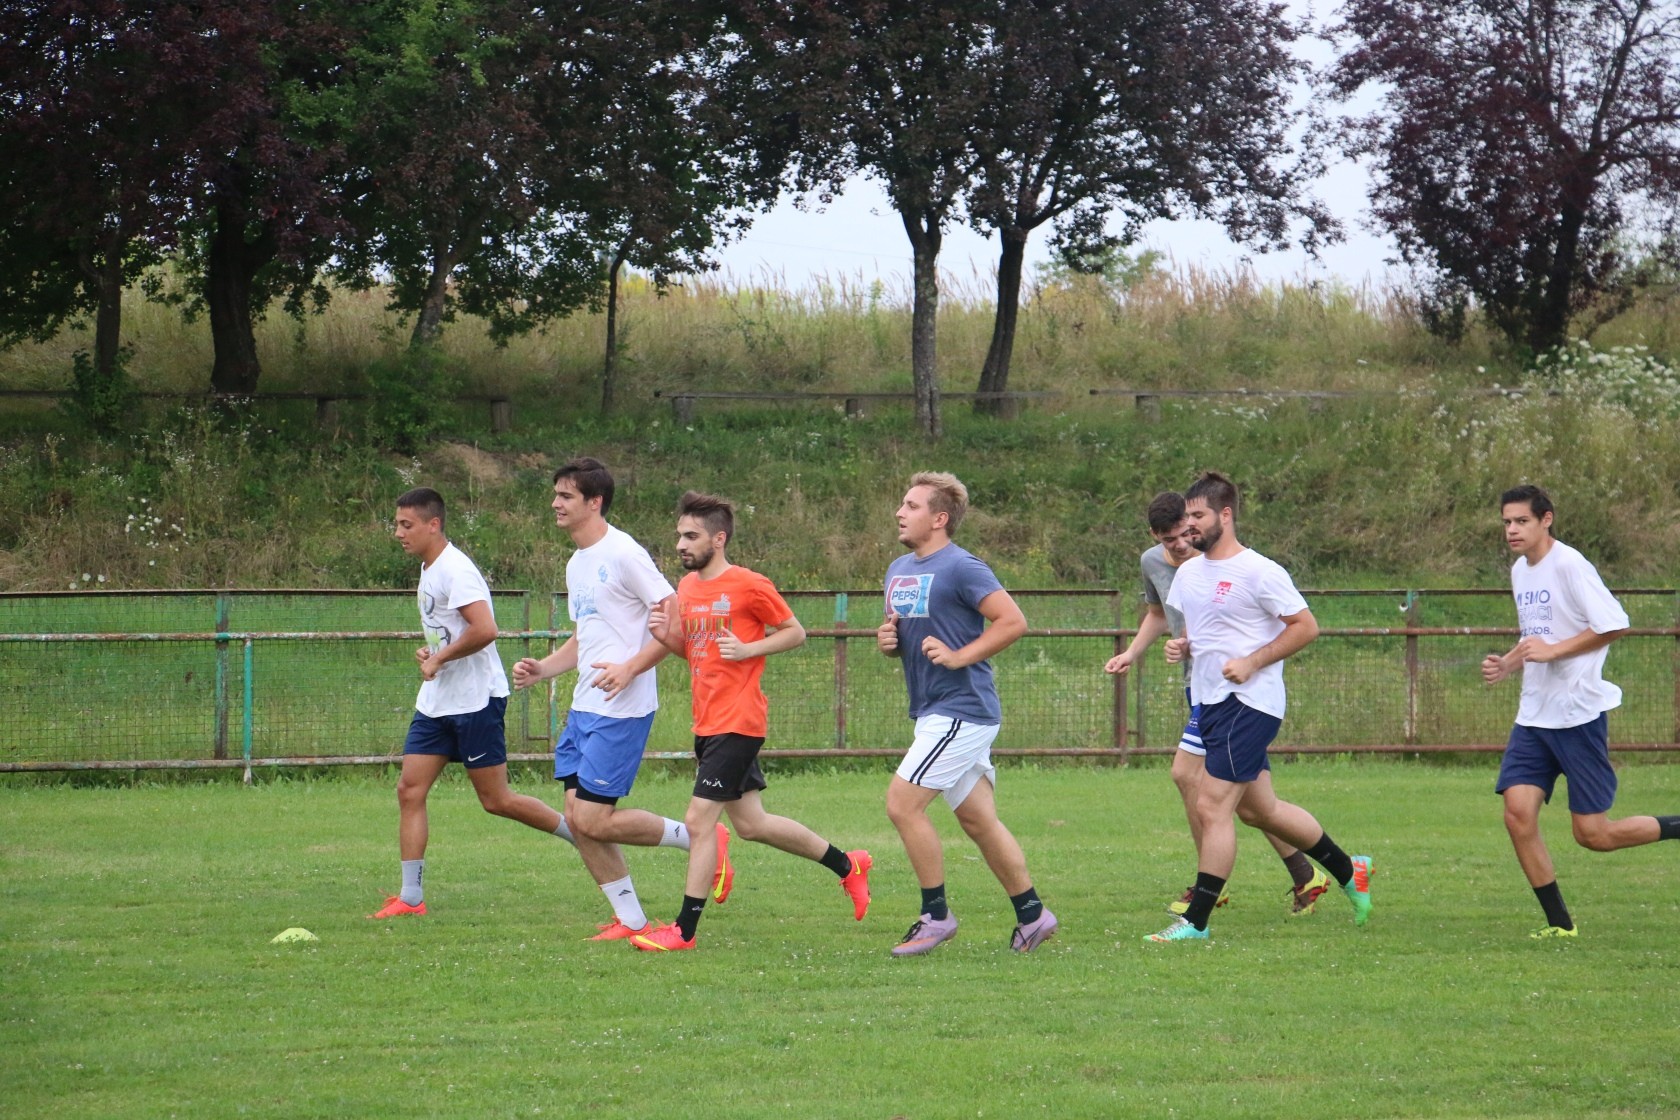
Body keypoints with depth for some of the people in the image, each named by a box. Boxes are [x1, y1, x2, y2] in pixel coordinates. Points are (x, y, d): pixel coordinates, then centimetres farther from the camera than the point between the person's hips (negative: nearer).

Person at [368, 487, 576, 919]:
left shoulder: (455, 571, -18)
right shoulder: (429, 569, 13)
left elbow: (484, 629, -29)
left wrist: (439, 659, -18)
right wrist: (429, 652, 9)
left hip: (476, 700, -10)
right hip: (437, 703, 10)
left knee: (496, 800, -2)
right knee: (409, 790, 0)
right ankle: (410, 898, 1)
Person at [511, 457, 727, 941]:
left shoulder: (623, 554, -12)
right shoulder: (577, 565, 16)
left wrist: (630, 669, -24)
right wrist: (544, 669, 10)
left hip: (622, 710, -9)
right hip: (584, 707, 9)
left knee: (593, 821, -12)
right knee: (578, 818, 4)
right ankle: (630, 921, 12)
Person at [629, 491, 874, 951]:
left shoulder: (749, 586, -12)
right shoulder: (688, 586, 11)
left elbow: (795, 633, -3)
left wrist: (748, 649, -17)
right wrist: (666, 634, 1)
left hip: (737, 723, -9)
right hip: (707, 722, 9)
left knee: (698, 821, -11)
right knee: (750, 824, 15)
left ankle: (685, 930, -4)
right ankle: (847, 865, 32)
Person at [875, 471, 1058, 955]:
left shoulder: (961, 567, -13)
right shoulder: (899, 570, 14)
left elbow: (1013, 621, -18)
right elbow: (902, 636, 25)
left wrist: (959, 656, -20)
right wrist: (888, 640, 2)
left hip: (961, 711, -9)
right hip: (934, 713, 9)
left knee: (902, 803, -12)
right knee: (978, 820, 11)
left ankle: (936, 916, -2)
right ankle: (1032, 915, 19)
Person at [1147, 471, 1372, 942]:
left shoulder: (1260, 572, -12)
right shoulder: (1188, 573, 12)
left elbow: (1306, 626, -11)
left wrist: (1251, 663, -17)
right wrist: (1180, 647, 3)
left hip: (1249, 703, -9)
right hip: (1210, 703, 9)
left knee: (1213, 806, -12)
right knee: (1258, 808, 15)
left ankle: (1196, 921, -7)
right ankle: (1349, 871, 30)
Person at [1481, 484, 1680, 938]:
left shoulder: (1569, 565, -13)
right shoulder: (1520, 570, 13)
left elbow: (1614, 624, -16)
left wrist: (1553, 651, -19)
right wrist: (1507, 665, 6)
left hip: (1578, 713, -8)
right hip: (1533, 714, 8)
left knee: (1593, 834, -6)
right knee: (1518, 813, -7)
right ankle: (1559, 922, 2)